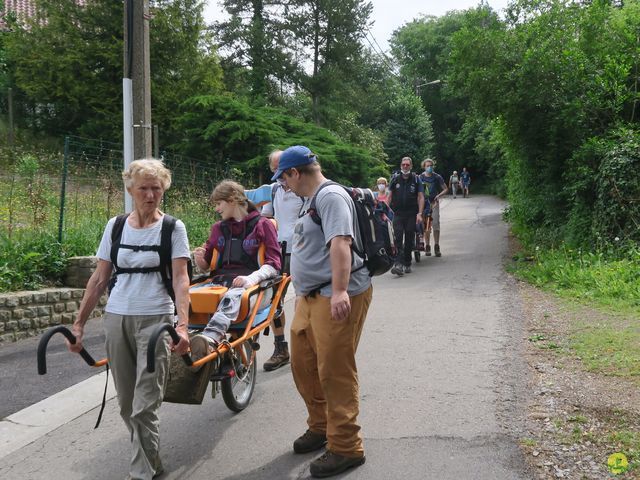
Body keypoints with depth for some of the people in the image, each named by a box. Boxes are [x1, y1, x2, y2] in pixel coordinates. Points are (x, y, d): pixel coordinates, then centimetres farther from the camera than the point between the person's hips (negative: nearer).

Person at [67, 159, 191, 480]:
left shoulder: (172, 228, -3)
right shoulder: (115, 227, 7)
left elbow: (180, 279, -10)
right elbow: (99, 280, 10)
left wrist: (182, 325, -22)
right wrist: (78, 324, 8)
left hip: (154, 319, -4)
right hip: (116, 319, 4)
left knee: (145, 405, -7)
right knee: (126, 404, 11)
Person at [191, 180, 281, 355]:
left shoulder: (263, 225, 10)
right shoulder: (218, 228, 25)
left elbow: (274, 264, -1)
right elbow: (205, 266, 28)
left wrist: (253, 278, -19)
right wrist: (199, 259, 3)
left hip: (251, 282, -5)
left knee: (232, 296, -41)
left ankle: (210, 337, -63)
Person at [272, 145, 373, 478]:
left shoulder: (330, 196, -13)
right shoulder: (312, 200, 20)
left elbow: (340, 242, -27)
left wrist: (339, 291, -36)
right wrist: (302, 291, 33)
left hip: (339, 297, -10)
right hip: (311, 297, 11)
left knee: (334, 372, -5)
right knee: (302, 365, 16)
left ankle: (346, 448, 8)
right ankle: (320, 427, 35)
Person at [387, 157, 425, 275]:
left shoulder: (416, 179, 4)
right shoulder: (395, 179, 8)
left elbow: (421, 197, 1)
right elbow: (390, 196, 11)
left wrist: (419, 213, -9)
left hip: (411, 215, 0)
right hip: (397, 214, 0)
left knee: (409, 240, 7)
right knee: (398, 239, -12)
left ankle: (407, 264, 19)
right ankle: (399, 264, -19)